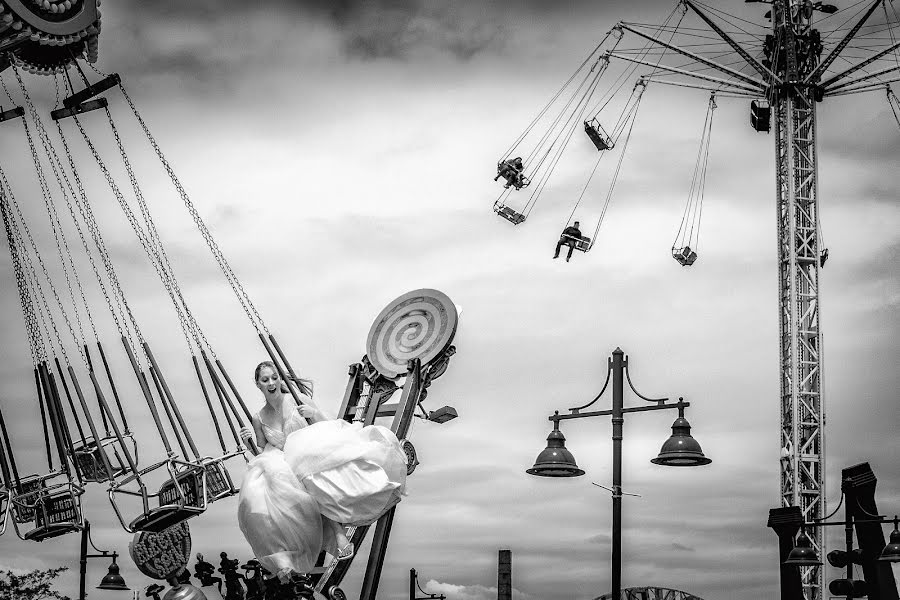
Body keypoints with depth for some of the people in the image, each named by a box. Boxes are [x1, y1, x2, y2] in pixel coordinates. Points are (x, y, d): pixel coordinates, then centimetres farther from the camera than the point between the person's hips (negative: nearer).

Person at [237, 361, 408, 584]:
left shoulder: (298, 399, -1)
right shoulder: (258, 419, 6)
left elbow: (326, 429, 2)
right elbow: (262, 453, 14)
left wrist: (315, 413, -17)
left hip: (309, 455, -2)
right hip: (282, 467, 2)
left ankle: (337, 530, -34)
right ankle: (284, 558, -33)